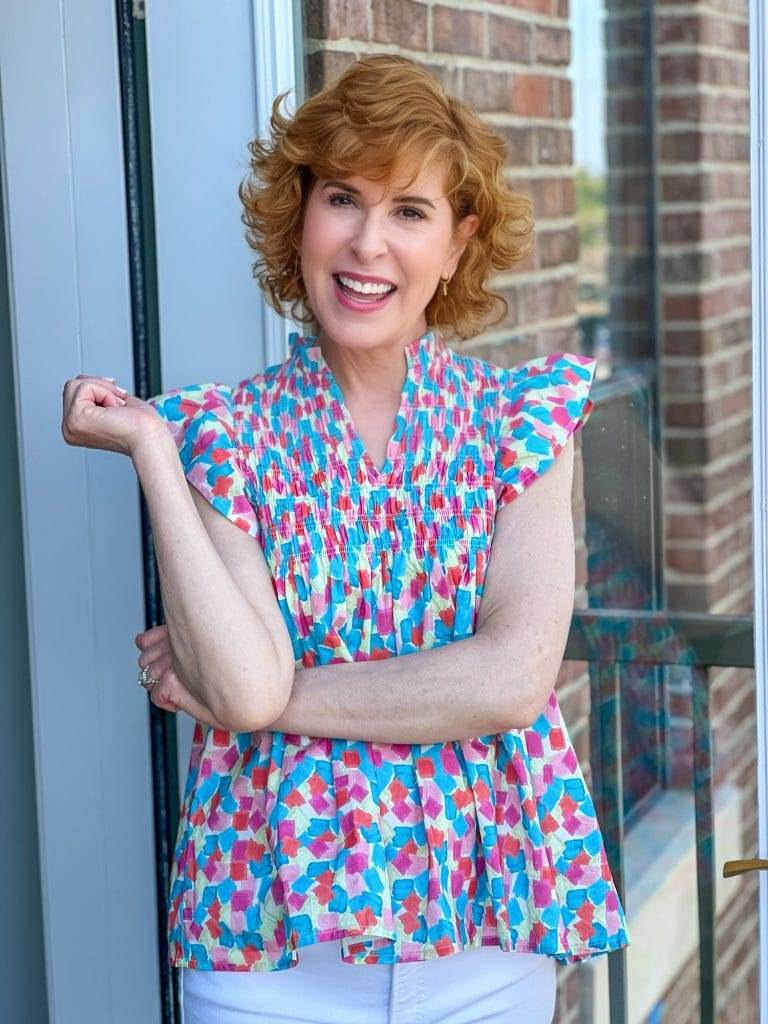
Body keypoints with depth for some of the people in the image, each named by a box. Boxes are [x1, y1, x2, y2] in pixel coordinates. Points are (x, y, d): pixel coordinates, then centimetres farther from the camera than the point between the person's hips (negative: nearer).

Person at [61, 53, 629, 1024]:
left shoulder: (522, 417, -2)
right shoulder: (225, 432, -3)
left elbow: (514, 679, -14)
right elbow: (246, 689, -16)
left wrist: (278, 693, -13)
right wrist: (149, 445, -13)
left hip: (486, 933, 1)